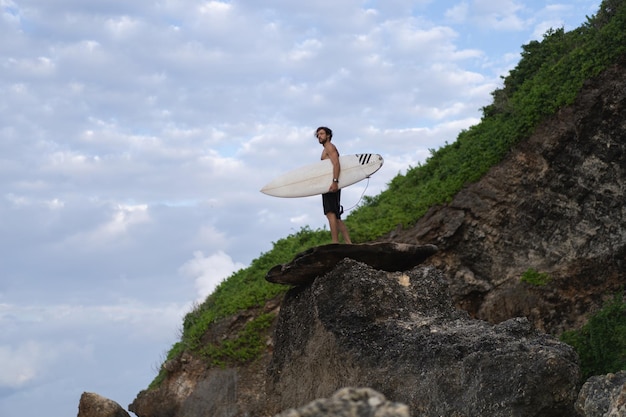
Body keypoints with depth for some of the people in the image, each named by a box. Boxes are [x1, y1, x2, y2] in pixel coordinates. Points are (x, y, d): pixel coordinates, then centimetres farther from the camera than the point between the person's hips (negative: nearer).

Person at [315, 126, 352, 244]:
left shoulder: (330, 147, -3)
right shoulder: (326, 150, 26)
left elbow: (336, 164, -18)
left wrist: (335, 182, -29)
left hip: (331, 186, -11)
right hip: (328, 186, 11)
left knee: (331, 213, -16)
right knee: (336, 217, 10)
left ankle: (335, 243, -21)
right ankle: (348, 243, 8)